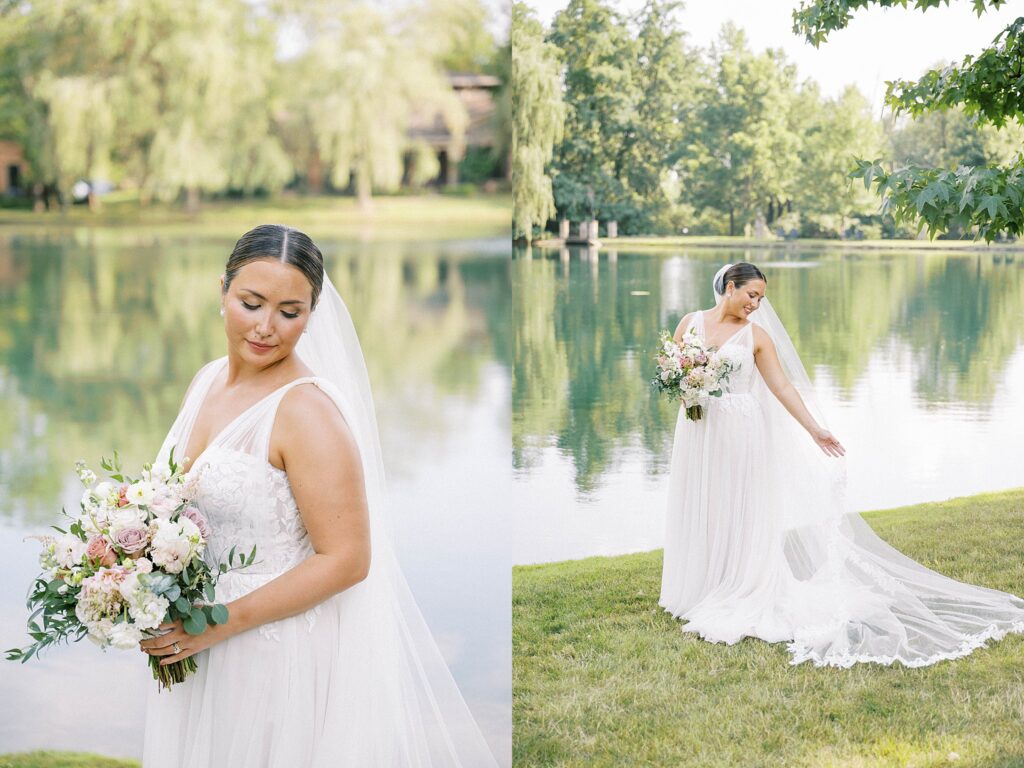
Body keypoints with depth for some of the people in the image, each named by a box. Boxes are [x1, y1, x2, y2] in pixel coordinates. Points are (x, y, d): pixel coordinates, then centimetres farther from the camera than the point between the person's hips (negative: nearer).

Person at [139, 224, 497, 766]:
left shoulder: (306, 411, -22)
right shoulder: (208, 381, 2)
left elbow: (347, 558, -22)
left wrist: (222, 622, -22)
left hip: (285, 648, -7)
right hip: (196, 641, 7)